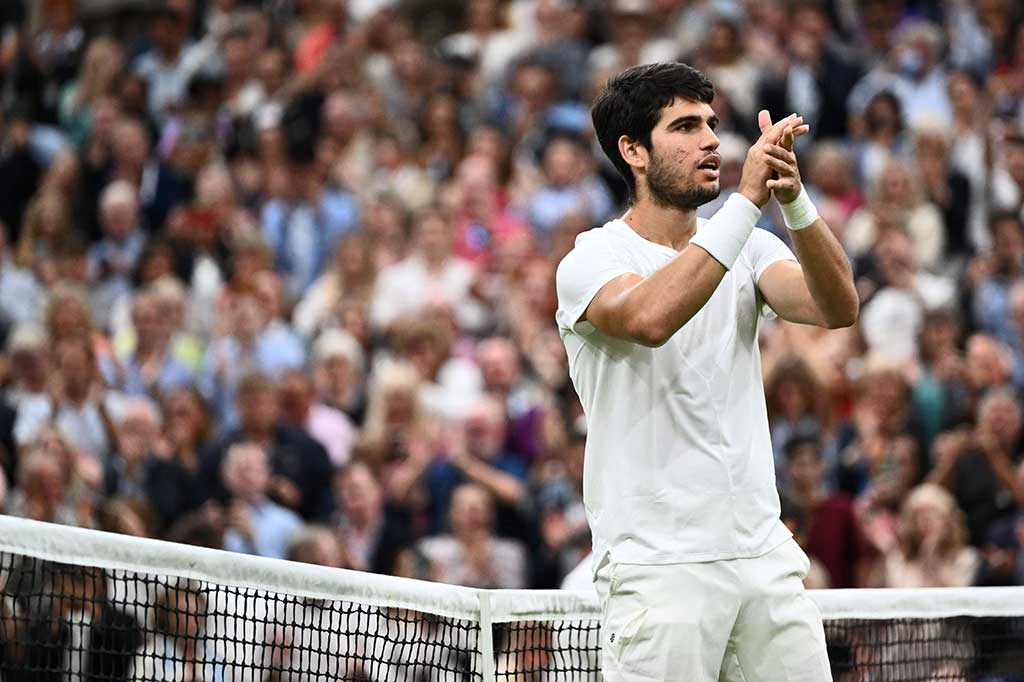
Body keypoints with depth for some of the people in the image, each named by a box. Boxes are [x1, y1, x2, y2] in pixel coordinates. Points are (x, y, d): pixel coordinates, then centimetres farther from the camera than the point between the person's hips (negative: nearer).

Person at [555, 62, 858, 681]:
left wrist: (794, 199, -22)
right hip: (658, 569, -5)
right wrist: (748, 199, -28)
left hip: (766, 557, 5)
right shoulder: (593, 258, -4)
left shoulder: (750, 248, 12)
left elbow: (838, 308, -7)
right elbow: (651, 317, -27)